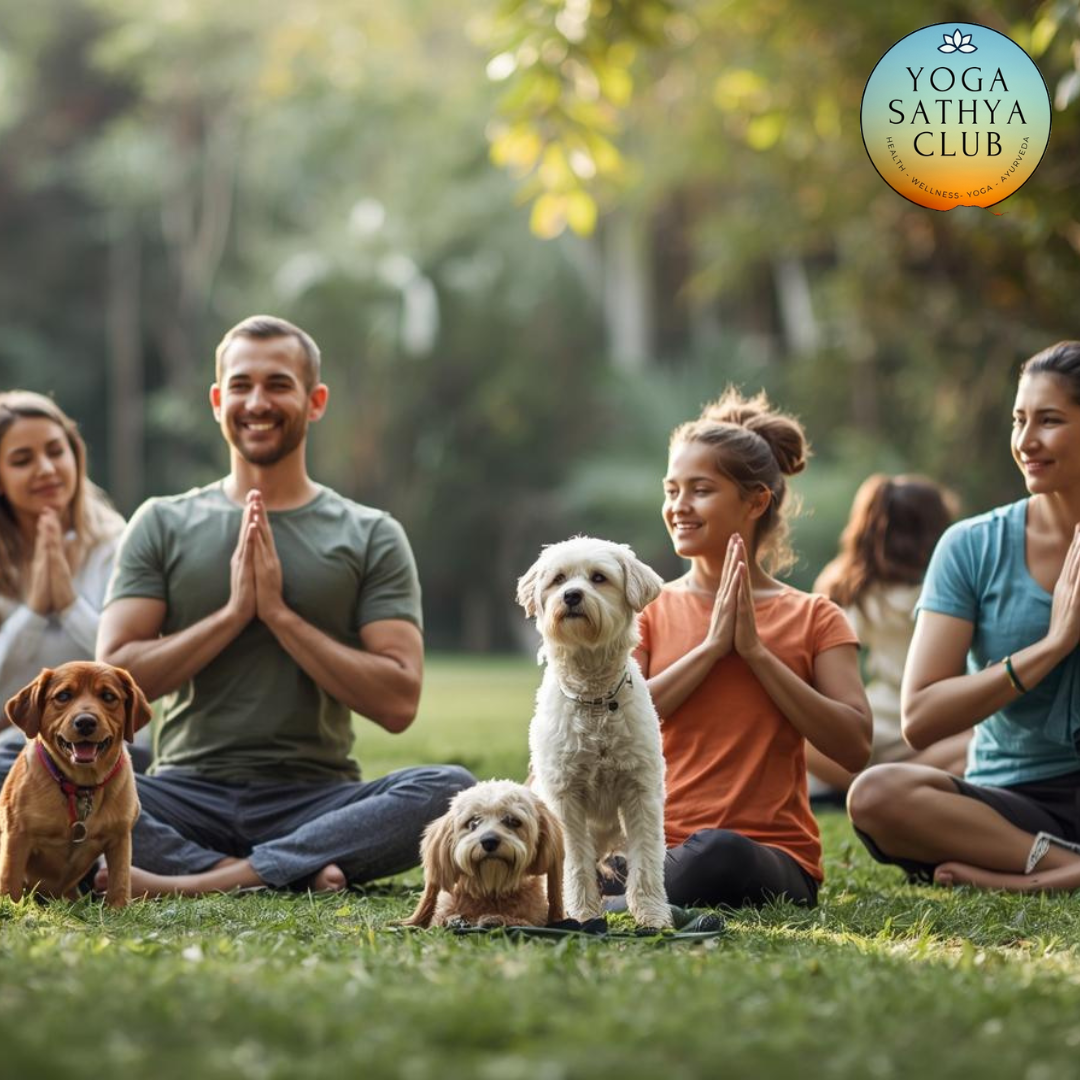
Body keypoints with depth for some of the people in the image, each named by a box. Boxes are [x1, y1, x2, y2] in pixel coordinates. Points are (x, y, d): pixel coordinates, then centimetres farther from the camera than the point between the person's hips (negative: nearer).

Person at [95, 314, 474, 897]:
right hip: (189, 796, 0)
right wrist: (232, 612, -8)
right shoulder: (162, 525, 11)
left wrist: (278, 611, -8)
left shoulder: (371, 537, 8)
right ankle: (300, 872, -29)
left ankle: (195, 882, -32)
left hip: (318, 801, 0)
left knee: (451, 789, -30)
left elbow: (397, 702, -3)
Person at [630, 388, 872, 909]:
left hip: (773, 856, 0)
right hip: (659, 842, 0)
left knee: (719, 854, -39)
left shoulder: (813, 618, 9)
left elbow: (855, 746, -5)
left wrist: (755, 650, -7)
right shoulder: (649, 610, 13)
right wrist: (711, 647, -7)